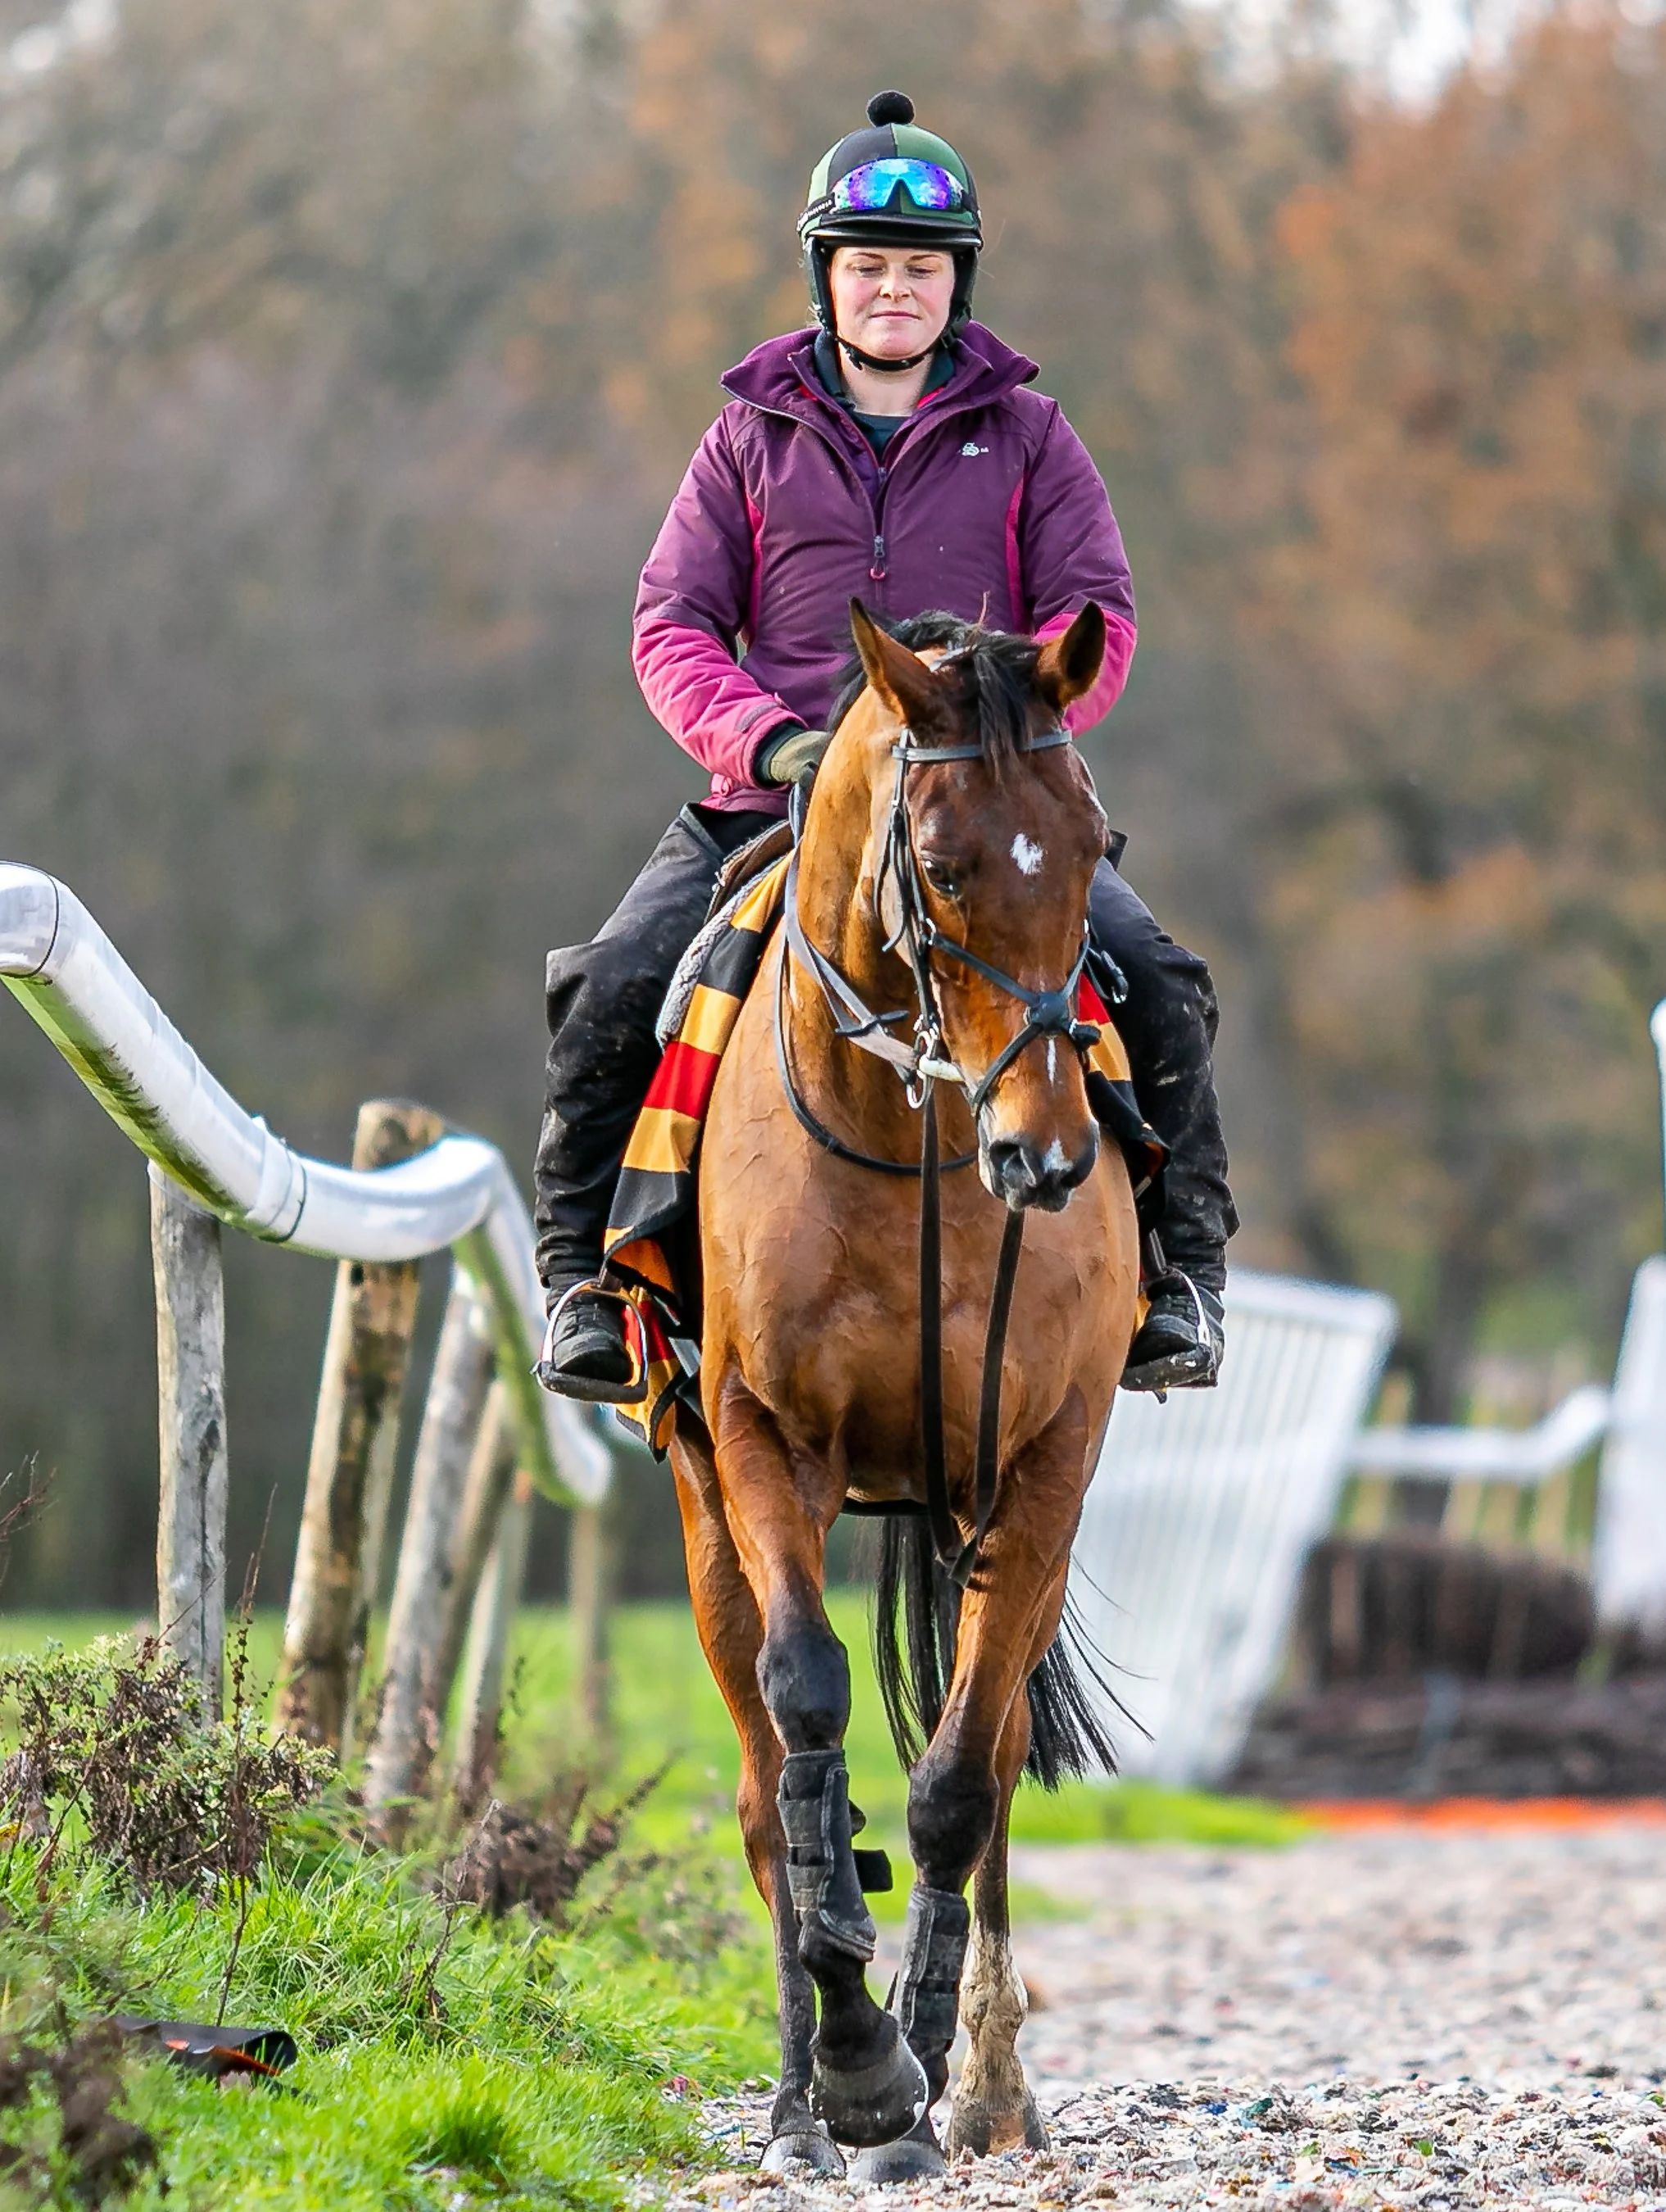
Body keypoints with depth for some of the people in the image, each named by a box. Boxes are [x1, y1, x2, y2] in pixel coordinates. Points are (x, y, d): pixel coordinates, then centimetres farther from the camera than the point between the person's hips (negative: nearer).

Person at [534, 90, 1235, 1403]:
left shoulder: (1025, 435, 11)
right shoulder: (755, 435, 12)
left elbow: (1097, 618, 5)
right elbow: (672, 626, 7)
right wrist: (768, 740, -12)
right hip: (772, 799, 0)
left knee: (1155, 983, -21)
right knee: (611, 989, -21)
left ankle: (1180, 1264, -5)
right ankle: (585, 1271, -5)